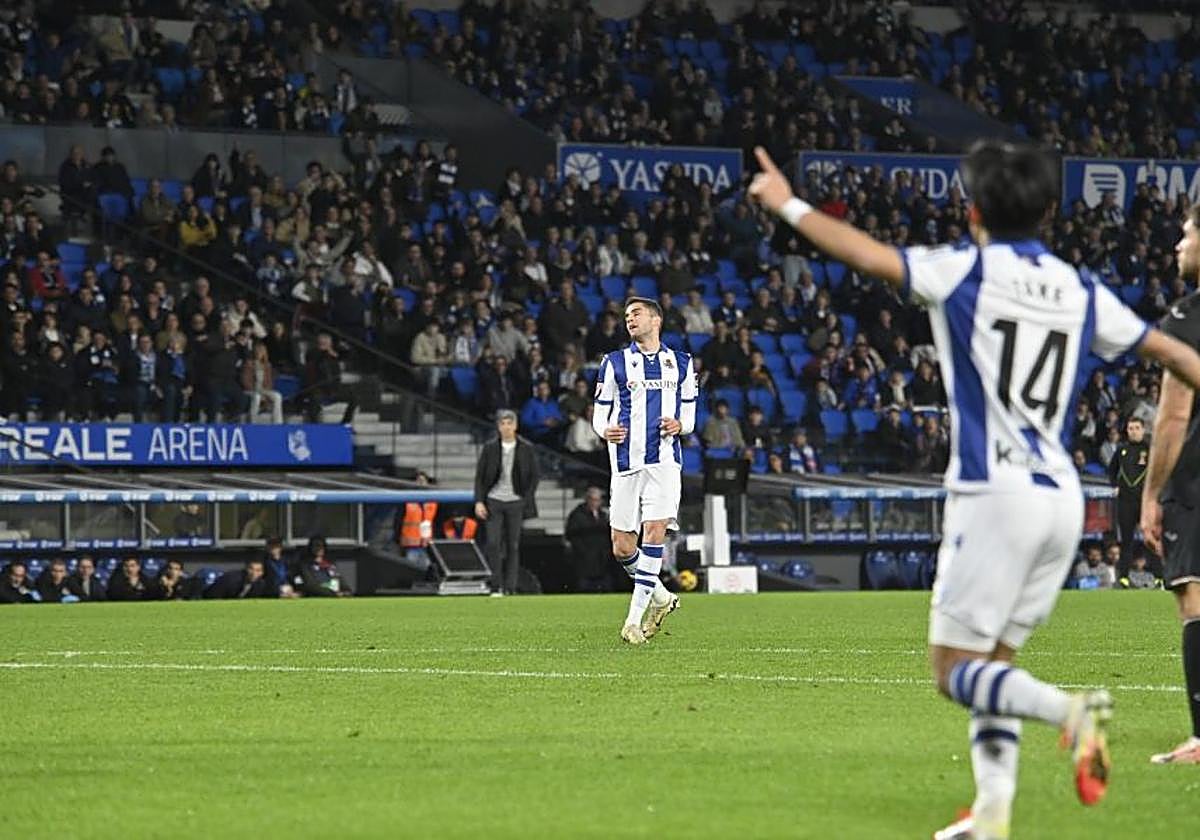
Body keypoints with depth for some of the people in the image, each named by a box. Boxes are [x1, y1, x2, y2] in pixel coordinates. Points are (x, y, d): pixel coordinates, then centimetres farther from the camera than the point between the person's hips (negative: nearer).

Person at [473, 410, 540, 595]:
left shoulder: (526, 449, 3)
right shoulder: (489, 448, 4)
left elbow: (535, 476, 7)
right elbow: (479, 476, 6)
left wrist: (527, 500, -2)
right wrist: (479, 501, -4)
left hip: (516, 502, 0)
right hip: (493, 501, 0)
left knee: (513, 546, 1)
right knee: (493, 544, -9)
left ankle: (510, 587, 5)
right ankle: (496, 586, -4)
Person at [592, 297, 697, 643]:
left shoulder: (680, 363, 12)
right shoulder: (614, 363, 9)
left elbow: (689, 414, 18)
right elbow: (600, 414, 9)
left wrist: (679, 426, -6)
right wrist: (606, 430, -14)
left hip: (664, 460, -1)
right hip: (626, 463, 1)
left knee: (654, 531, -16)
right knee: (622, 548, -2)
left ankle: (635, 617, -13)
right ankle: (660, 596, 24)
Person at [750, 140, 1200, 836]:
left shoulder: (966, 271, -4)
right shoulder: (1082, 292, 12)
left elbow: (869, 256, -12)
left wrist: (789, 206, 0)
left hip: (996, 493, -6)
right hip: (1062, 496, 6)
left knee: (955, 667, -2)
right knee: (995, 655, 16)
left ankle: (1069, 711, -28)